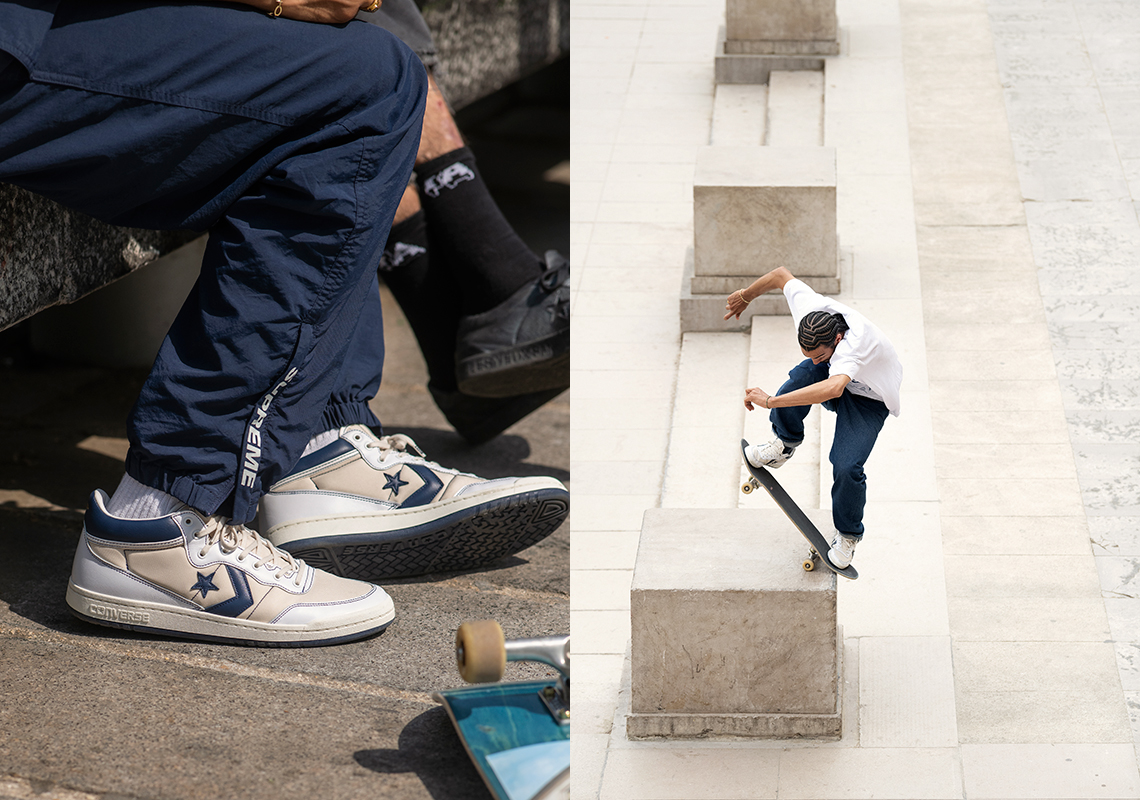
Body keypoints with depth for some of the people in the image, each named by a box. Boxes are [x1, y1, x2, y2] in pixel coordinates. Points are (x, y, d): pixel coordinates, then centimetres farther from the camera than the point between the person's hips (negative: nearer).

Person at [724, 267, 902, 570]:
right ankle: (785, 443, -4)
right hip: (832, 374, 5)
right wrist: (745, 296, 10)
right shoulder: (809, 306, -29)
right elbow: (781, 275, -8)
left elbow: (834, 388, -64)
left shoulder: (854, 342, -47)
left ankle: (848, 535, 10)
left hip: (869, 399, -5)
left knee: (846, 467, -21)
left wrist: (771, 401, -65)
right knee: (802, 374, -32)